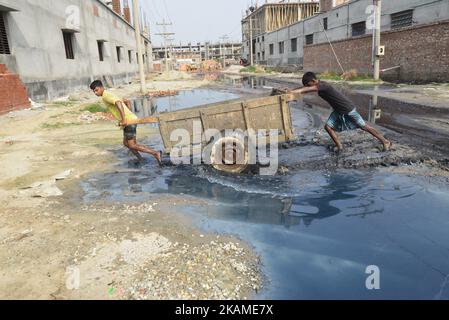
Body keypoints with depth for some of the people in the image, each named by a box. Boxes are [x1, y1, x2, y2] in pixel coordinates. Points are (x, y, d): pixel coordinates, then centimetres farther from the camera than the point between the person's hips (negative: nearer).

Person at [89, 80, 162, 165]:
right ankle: (141, 160, 23)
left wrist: (124, 120, -29)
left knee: (132, 146, -5)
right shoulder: (110, 96, 22)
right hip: (130, 120, 10)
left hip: (129, 121, -10)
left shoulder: (106, 96, -8)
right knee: (126, 143, 19)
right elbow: (128, 102, 28)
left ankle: (156, 153, -7)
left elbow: (118, 103, -27)